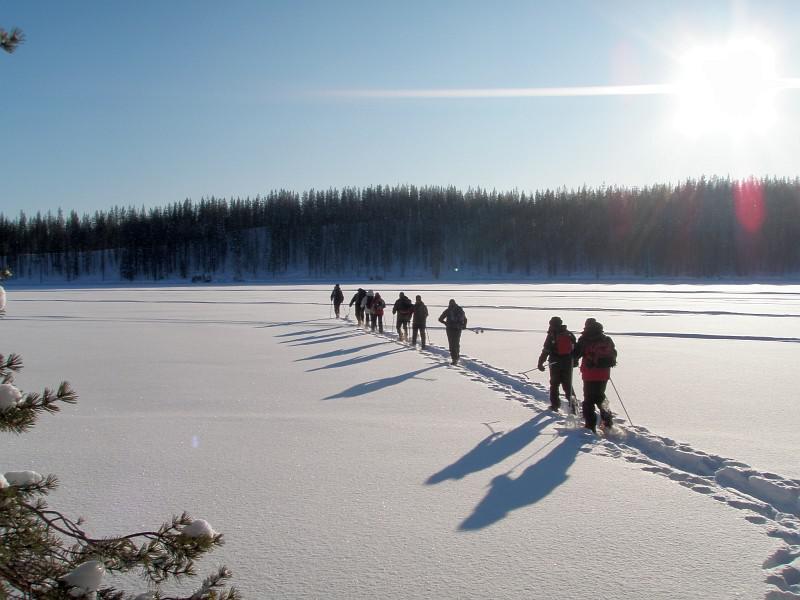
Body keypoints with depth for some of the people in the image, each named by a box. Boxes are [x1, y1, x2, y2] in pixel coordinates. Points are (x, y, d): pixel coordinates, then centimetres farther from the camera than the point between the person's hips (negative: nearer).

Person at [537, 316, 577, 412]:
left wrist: (540, 363, -7)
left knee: (554, 384, 10)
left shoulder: (551, 336, -10)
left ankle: (555, 404, 9)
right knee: (567, 384, 13)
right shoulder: (569, 334, 3)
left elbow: (546, 351, -12)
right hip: (568, 363, 3)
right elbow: (575, 349, 9)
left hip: (555, 363, -3)